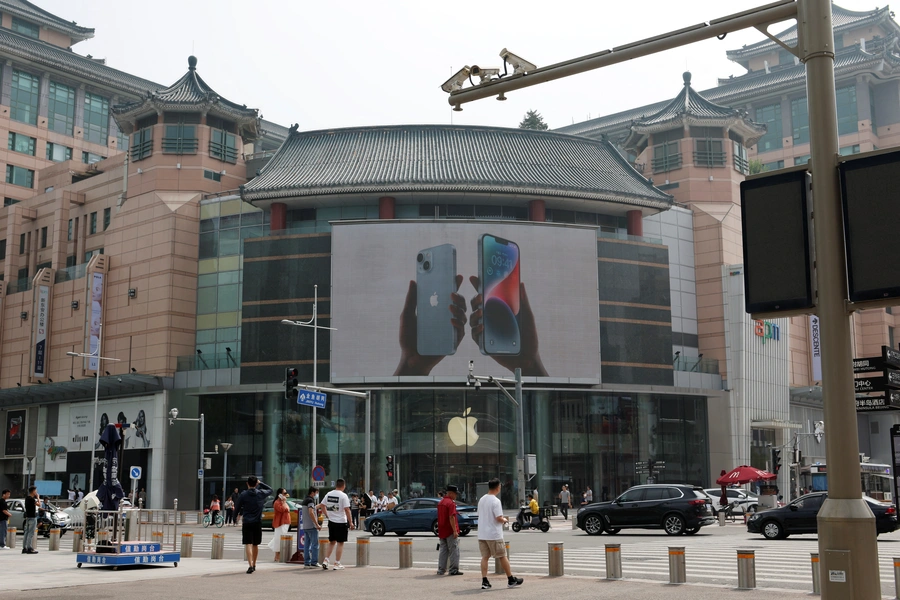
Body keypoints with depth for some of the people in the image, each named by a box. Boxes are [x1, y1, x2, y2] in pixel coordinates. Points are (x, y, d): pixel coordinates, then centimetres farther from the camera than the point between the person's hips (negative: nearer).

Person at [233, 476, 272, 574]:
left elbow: (236, 510, 0)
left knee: (248, 544, -6)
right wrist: (260, 483, 21)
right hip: (258, 523, 3)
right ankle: (254, 565, 29)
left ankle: (250, 565, -21)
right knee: (255, 545, 16)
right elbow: (270, 490, 22)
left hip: (247, 523, -3)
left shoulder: (243, 495, -6)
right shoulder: (261, 493, 1)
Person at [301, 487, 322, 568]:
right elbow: (311, 513, -24)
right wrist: (317, 525, -22)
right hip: (312, 526, -9)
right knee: (315, 544, -5)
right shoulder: (311, 500, -13)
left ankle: (306, 563, 9)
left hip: (305, 526, 9)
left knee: (306, 545, 8)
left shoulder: (305, 500, 17)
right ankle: (314, 563, -6)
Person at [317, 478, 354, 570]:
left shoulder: (328, 494, 5)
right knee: (340, 543, 4)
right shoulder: (343, 496, -13)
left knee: (331, 542, 17)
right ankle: (337, 564, 5)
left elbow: (322, 505, 14)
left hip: (331, 522, 5)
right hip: (341, 522, -5)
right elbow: (347, 510, -16)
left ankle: (326, 560, 7)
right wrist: (350, 522, -10)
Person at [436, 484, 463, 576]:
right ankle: (454, 570, 0)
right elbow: (451, 517, -21)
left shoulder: (440, 502, 13)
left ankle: (441, 569, 12)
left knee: (443, 551, 12)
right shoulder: (451, 503, -14)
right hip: (450, 531, -8)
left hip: (442, 531, 8)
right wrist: (455, 531, -21)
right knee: (454, 551, -1)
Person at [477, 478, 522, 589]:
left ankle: (484, 581, 2)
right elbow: (499, 518, -21)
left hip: (482, 534, 7)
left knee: (484, 557, 8)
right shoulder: (495, 501, -15)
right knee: (502, 556, 4)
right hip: (494, 535, -6)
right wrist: (505, 520, 1)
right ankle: (511, 580, 13)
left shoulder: (481, 500, 9)